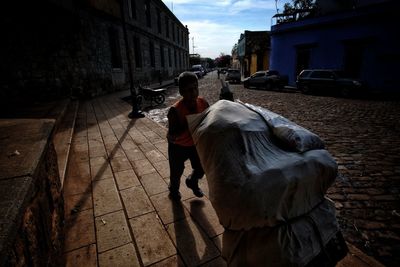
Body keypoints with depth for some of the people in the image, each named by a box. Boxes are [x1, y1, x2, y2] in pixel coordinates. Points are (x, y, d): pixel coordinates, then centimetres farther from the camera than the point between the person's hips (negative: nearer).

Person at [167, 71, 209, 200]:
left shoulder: (203, 103, -20)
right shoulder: (175, 110, -33)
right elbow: (172, 135, -34)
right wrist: (187, 125, -45)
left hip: (196, 142, 4)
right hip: (178, 145, -4)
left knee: (201, 168, 15)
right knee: (176, 171, 14)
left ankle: (192, 182, 50)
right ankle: (174, 189, 48)